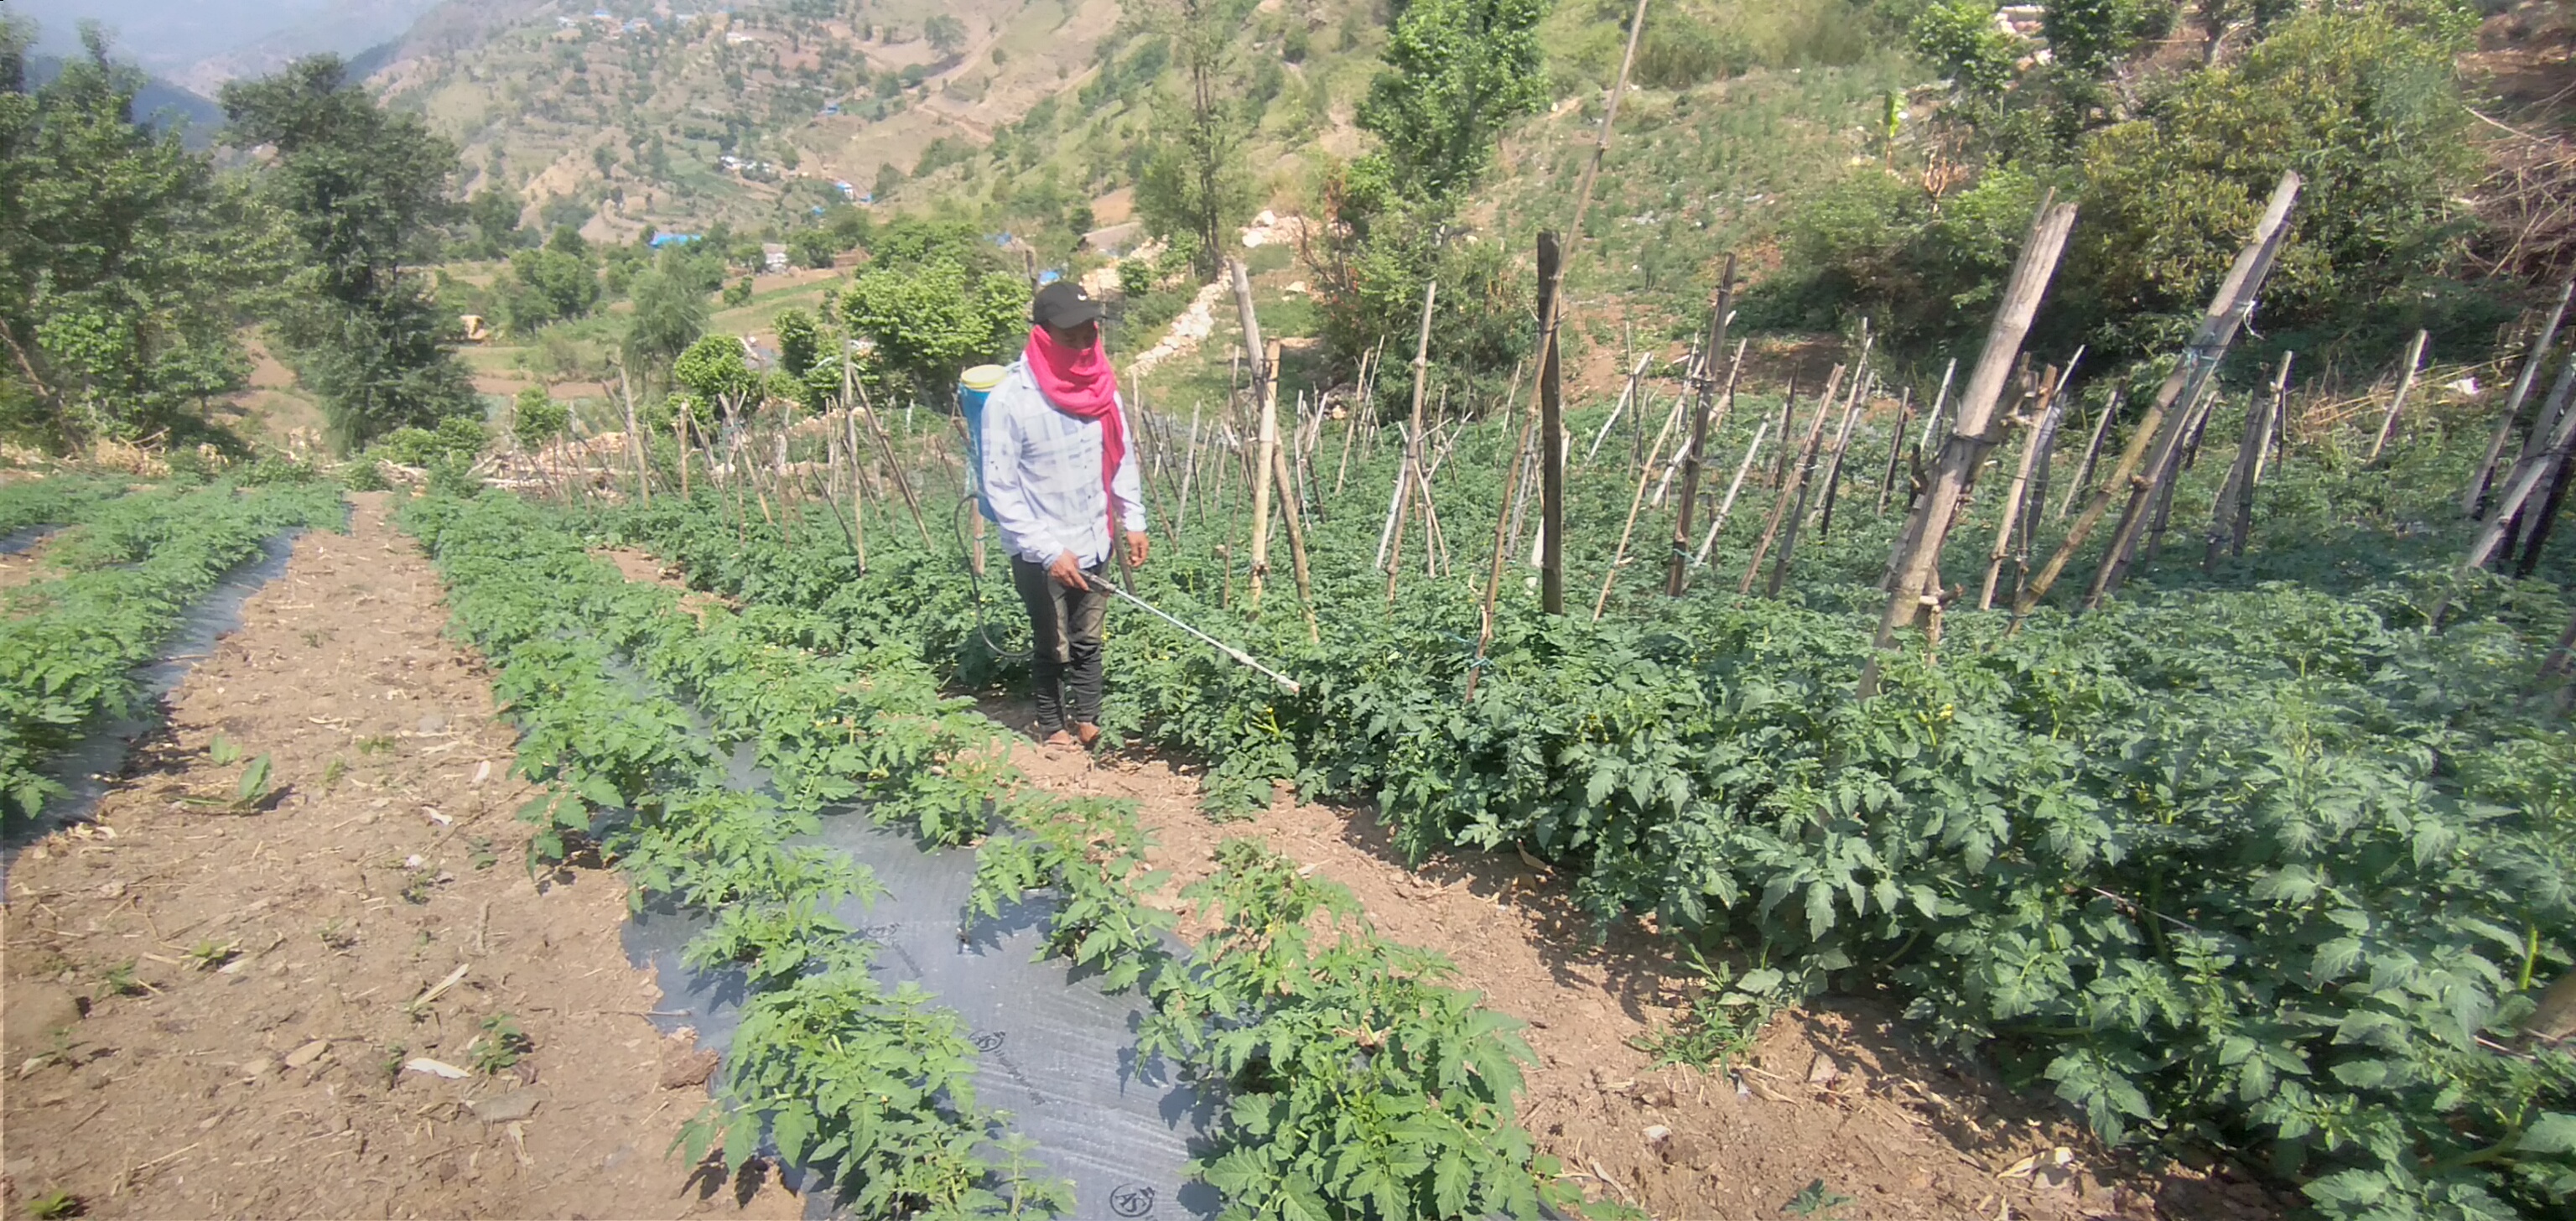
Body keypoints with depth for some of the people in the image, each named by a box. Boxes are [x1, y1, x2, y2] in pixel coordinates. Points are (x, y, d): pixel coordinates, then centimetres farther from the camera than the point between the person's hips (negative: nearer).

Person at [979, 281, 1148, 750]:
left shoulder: (1100, 385, -1)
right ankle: (1052, 727, 33)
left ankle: (1088, 720, 33)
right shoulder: (1009, 399, -18)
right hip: (1041, 556, -4)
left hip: (1094, 542, 4)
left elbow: (1121, 457, 8)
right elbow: (1000, 489, -17)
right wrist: (1049, 552, -22)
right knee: (1053, 648, 13)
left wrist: (1133, 521, 0)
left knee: (1088, 640, 18)